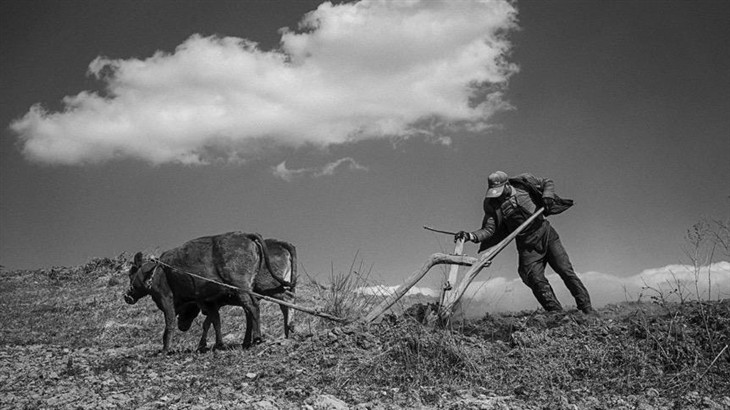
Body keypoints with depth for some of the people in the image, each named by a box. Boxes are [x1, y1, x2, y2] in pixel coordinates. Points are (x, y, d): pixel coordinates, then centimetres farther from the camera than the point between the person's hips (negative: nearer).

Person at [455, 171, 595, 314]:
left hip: (546, 233, 0)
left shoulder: (524, 183, -4)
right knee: (537, 281, -13)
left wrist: (547, 196, -11)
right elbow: (488, 229, -10)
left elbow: (548, 183, 10)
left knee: (565, 270, -5)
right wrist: (471, 236, -28)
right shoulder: (492, 205, -5)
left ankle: (586, 308, 2)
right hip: (528, 246, 0)